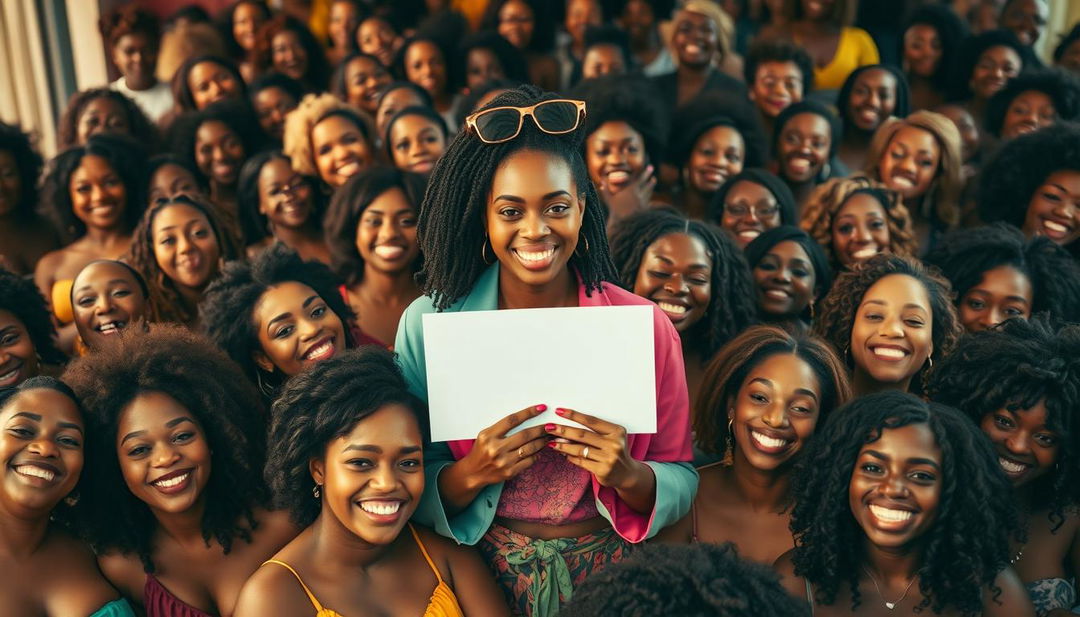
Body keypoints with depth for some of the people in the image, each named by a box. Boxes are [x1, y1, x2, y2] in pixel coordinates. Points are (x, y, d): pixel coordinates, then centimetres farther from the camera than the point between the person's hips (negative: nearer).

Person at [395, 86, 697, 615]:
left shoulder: (644, 325, -9)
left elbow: (682, 482, -3)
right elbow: (406, 489, -4)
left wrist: (629, 475, -22)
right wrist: (471, 473, -21)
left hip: (609, 571, 0)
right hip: (485, 574, 1)